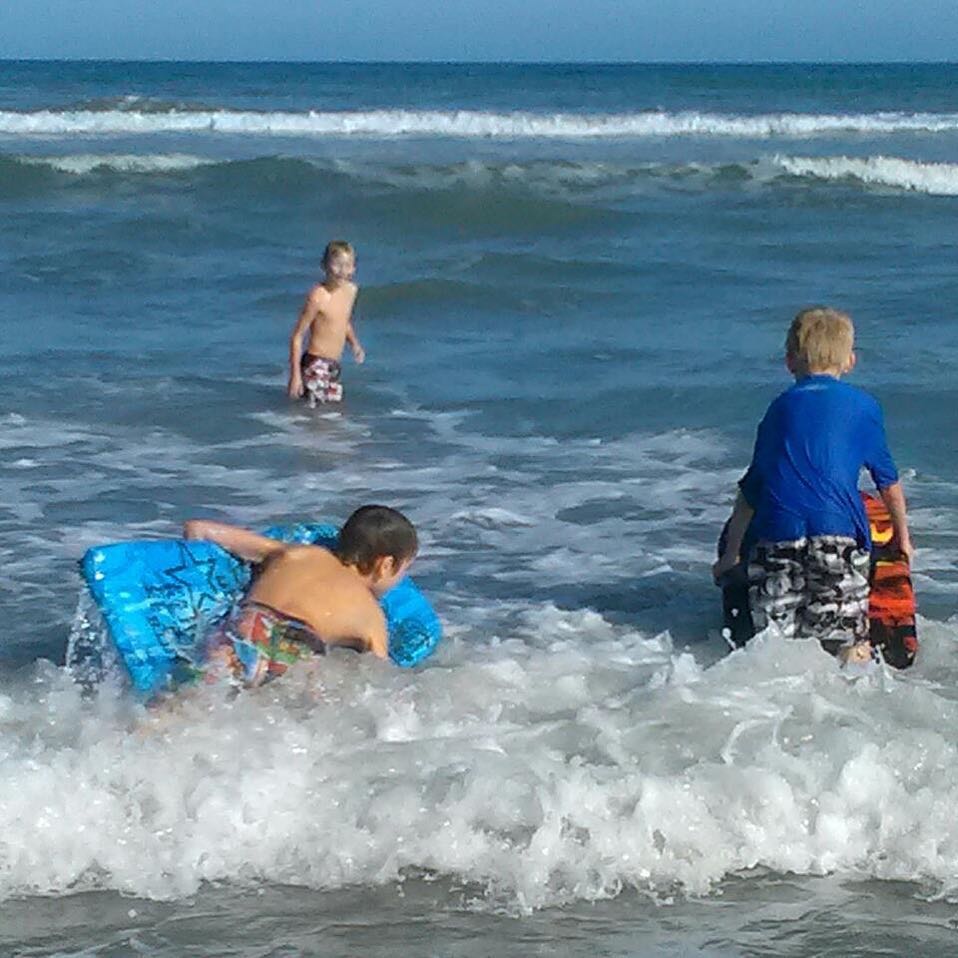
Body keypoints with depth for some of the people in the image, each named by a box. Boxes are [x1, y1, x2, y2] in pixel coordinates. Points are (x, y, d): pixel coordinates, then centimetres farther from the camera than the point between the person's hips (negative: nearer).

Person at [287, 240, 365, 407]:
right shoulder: (318, 296, -18)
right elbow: (297, 336, -15)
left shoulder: (351, 290, 4)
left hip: (334, 366, 7)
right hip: (316, 363, -7)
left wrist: (354, 343, 5)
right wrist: (295, 375, -18)